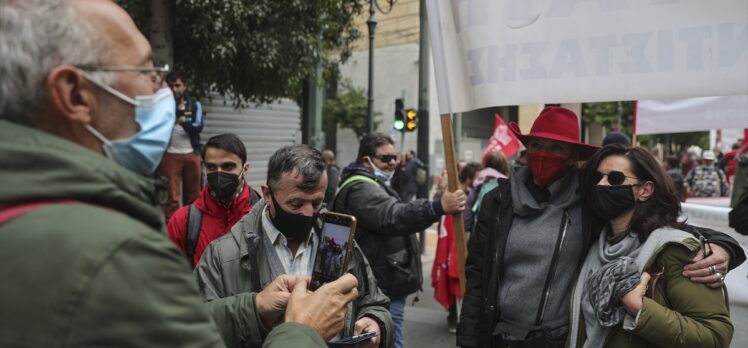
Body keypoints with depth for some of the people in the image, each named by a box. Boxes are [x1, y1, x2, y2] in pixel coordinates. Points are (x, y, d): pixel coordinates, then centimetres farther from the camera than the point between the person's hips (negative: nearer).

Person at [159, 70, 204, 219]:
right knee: (172, 197, -5)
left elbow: (198, 127, -6)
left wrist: (184, 122, -26)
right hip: (170, 155, -2)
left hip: (192, 154, 2)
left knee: (193, 196, 7)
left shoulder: (195, 105, 8)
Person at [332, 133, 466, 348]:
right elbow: (392, 217, -37)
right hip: (382, 288, -11)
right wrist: (438, 207, -46)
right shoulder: (360, 188, -19)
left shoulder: (370, 185, 18)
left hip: (381, 285, 11)